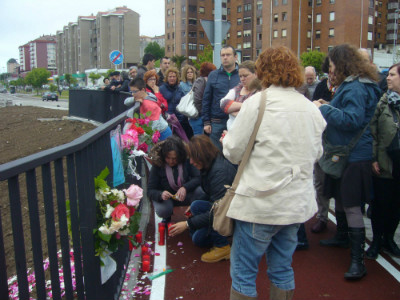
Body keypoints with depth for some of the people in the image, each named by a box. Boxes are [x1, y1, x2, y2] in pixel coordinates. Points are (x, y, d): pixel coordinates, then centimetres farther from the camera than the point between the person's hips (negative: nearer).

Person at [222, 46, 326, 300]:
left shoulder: (257, 102, -12)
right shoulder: (311, 108, 5)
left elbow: (234, 152, -7)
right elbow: (316, 153, 16)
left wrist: (227, 139, 13)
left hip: (261, 202, -6)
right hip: (298, 202, 6)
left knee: (243, 274, 7)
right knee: (282, 269, 20)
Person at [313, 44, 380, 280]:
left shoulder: (356, 88, -19)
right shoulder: (349, 85, 15)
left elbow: (353, 119, -27)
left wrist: (325, 109, -20)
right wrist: (329, 106, 9)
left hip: (354, 156, -11)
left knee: (351, 206, -7)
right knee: (340, 198, 23)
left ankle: (358, 260, 0)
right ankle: (342, 237, 43)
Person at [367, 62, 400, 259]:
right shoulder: (382, 101, -1)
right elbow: (372, 130, -4)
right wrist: (373, 158, -9)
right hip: (384, 163, -1)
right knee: (381, 203, 6)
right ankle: (376, 241, 22)